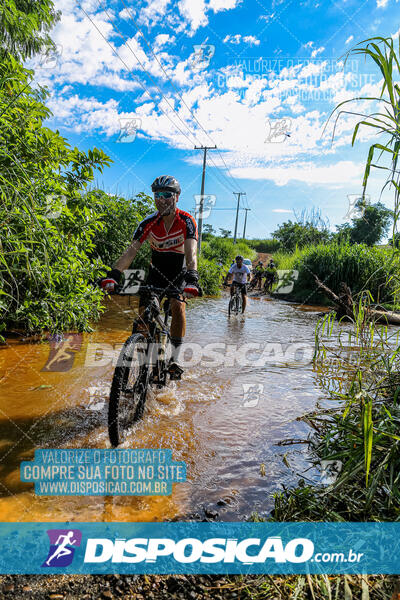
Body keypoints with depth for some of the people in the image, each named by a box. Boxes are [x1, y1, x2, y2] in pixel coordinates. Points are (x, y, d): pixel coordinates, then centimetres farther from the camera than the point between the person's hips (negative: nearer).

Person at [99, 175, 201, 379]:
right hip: (157, 271, 2)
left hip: (179, 272, -2)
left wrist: (192, 280, -50)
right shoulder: (149, 223, -14)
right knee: (143, 313, -11)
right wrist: (113, 275, -38)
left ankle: (174, 359, -13)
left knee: (178, 306, -26)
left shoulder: (186, 221, -20)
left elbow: (191, 253, -32)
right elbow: (131, 251, -22)